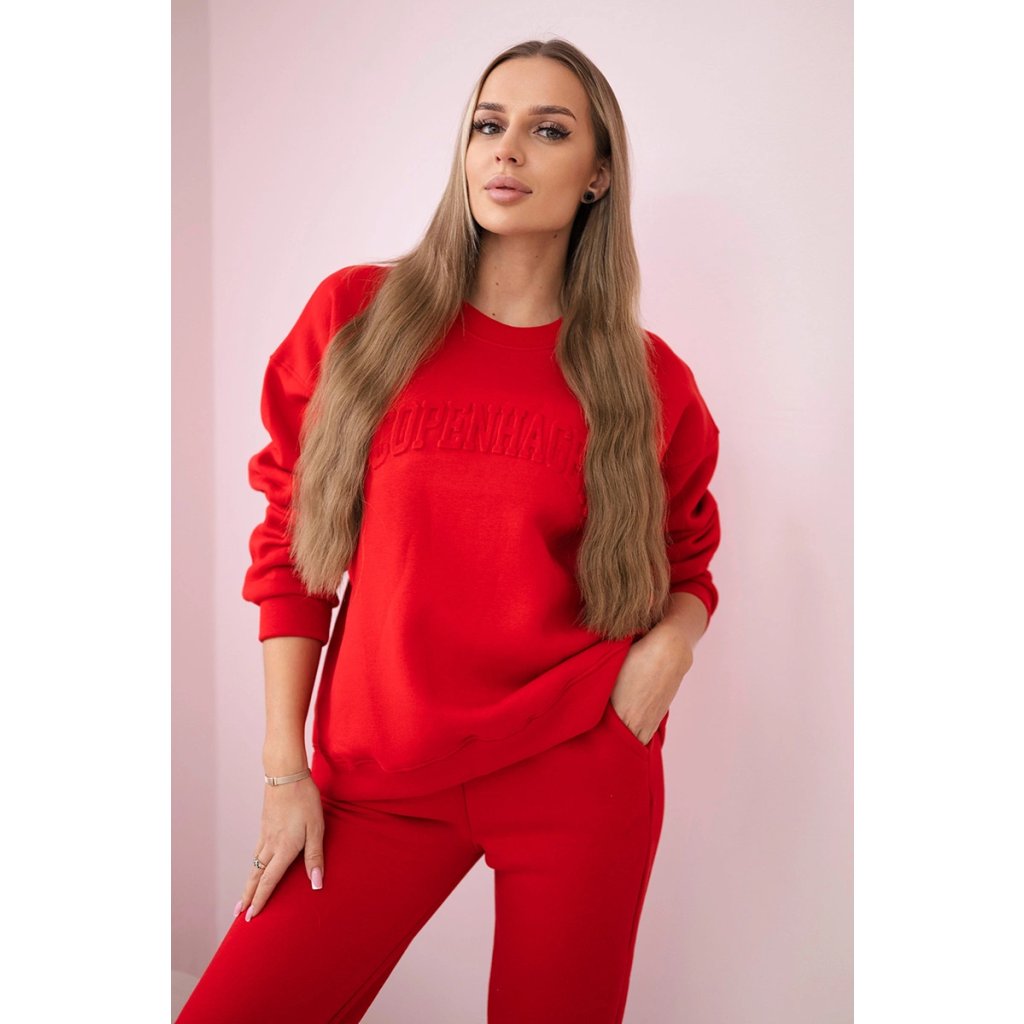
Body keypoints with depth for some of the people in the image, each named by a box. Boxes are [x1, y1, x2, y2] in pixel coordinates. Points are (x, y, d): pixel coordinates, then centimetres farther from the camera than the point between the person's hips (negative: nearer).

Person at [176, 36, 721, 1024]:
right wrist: (285, 769, 0)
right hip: (382, 778, 1)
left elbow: (688, 566, 14)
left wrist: (668, 648, -9)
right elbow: (290, 544, 2)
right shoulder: (356, 317, 0)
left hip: (581, 776, 0)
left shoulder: (649, 380, 1)